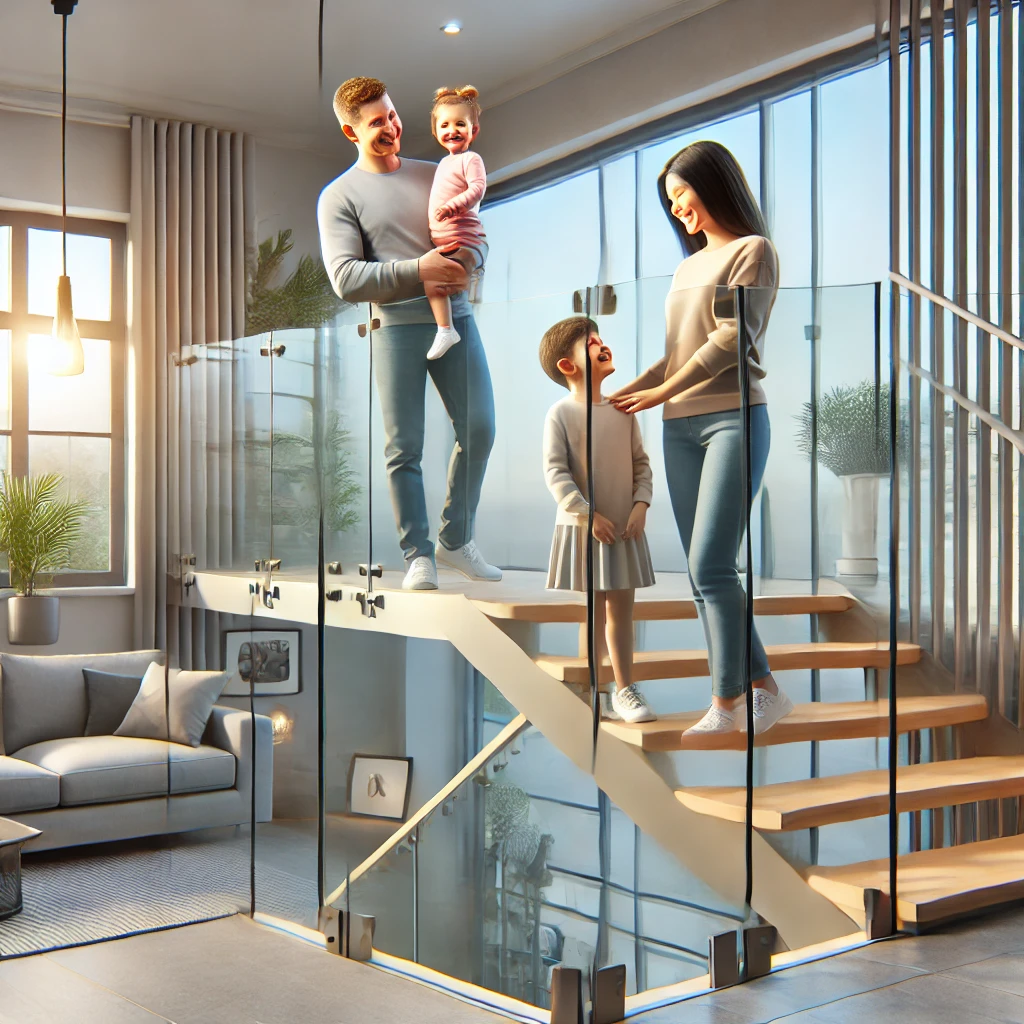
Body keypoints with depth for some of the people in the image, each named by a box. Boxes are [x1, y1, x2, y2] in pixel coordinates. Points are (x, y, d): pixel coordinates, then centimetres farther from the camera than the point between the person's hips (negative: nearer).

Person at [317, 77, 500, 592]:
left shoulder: (431, 175, 19)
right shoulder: (339, 196, 4)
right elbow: (346, 279, -7)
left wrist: (468, 261, 1)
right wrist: (418, 269, -16)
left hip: (453, 314, 4)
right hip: (396, 324, -4)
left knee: (479, 428, 0)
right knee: (404, 447, -4)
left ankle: (456, 540, 15)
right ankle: (419, 557, 6)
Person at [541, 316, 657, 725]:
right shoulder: (561, 413, -8)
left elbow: (641, 463, 8)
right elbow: (555, 472, -13)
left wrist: (641, 504, -6)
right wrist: (588, 514, -19)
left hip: (625, 526, 4)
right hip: (583, 527, -3)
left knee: (621, 608, 8)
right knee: (594, 611, 4)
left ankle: (624, 688, 18)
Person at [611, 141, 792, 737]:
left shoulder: (753, 250, 2)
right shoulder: (688, 267, 23)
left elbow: (732, 338, -9)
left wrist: (662, 392, -7)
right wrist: (625, 392, 14)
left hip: (733, 419, -7)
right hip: (680, 428, 7)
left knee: (711, 565, -14)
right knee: (704, 571, 1)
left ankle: (727, 705, -7)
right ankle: (763, 691, 7)